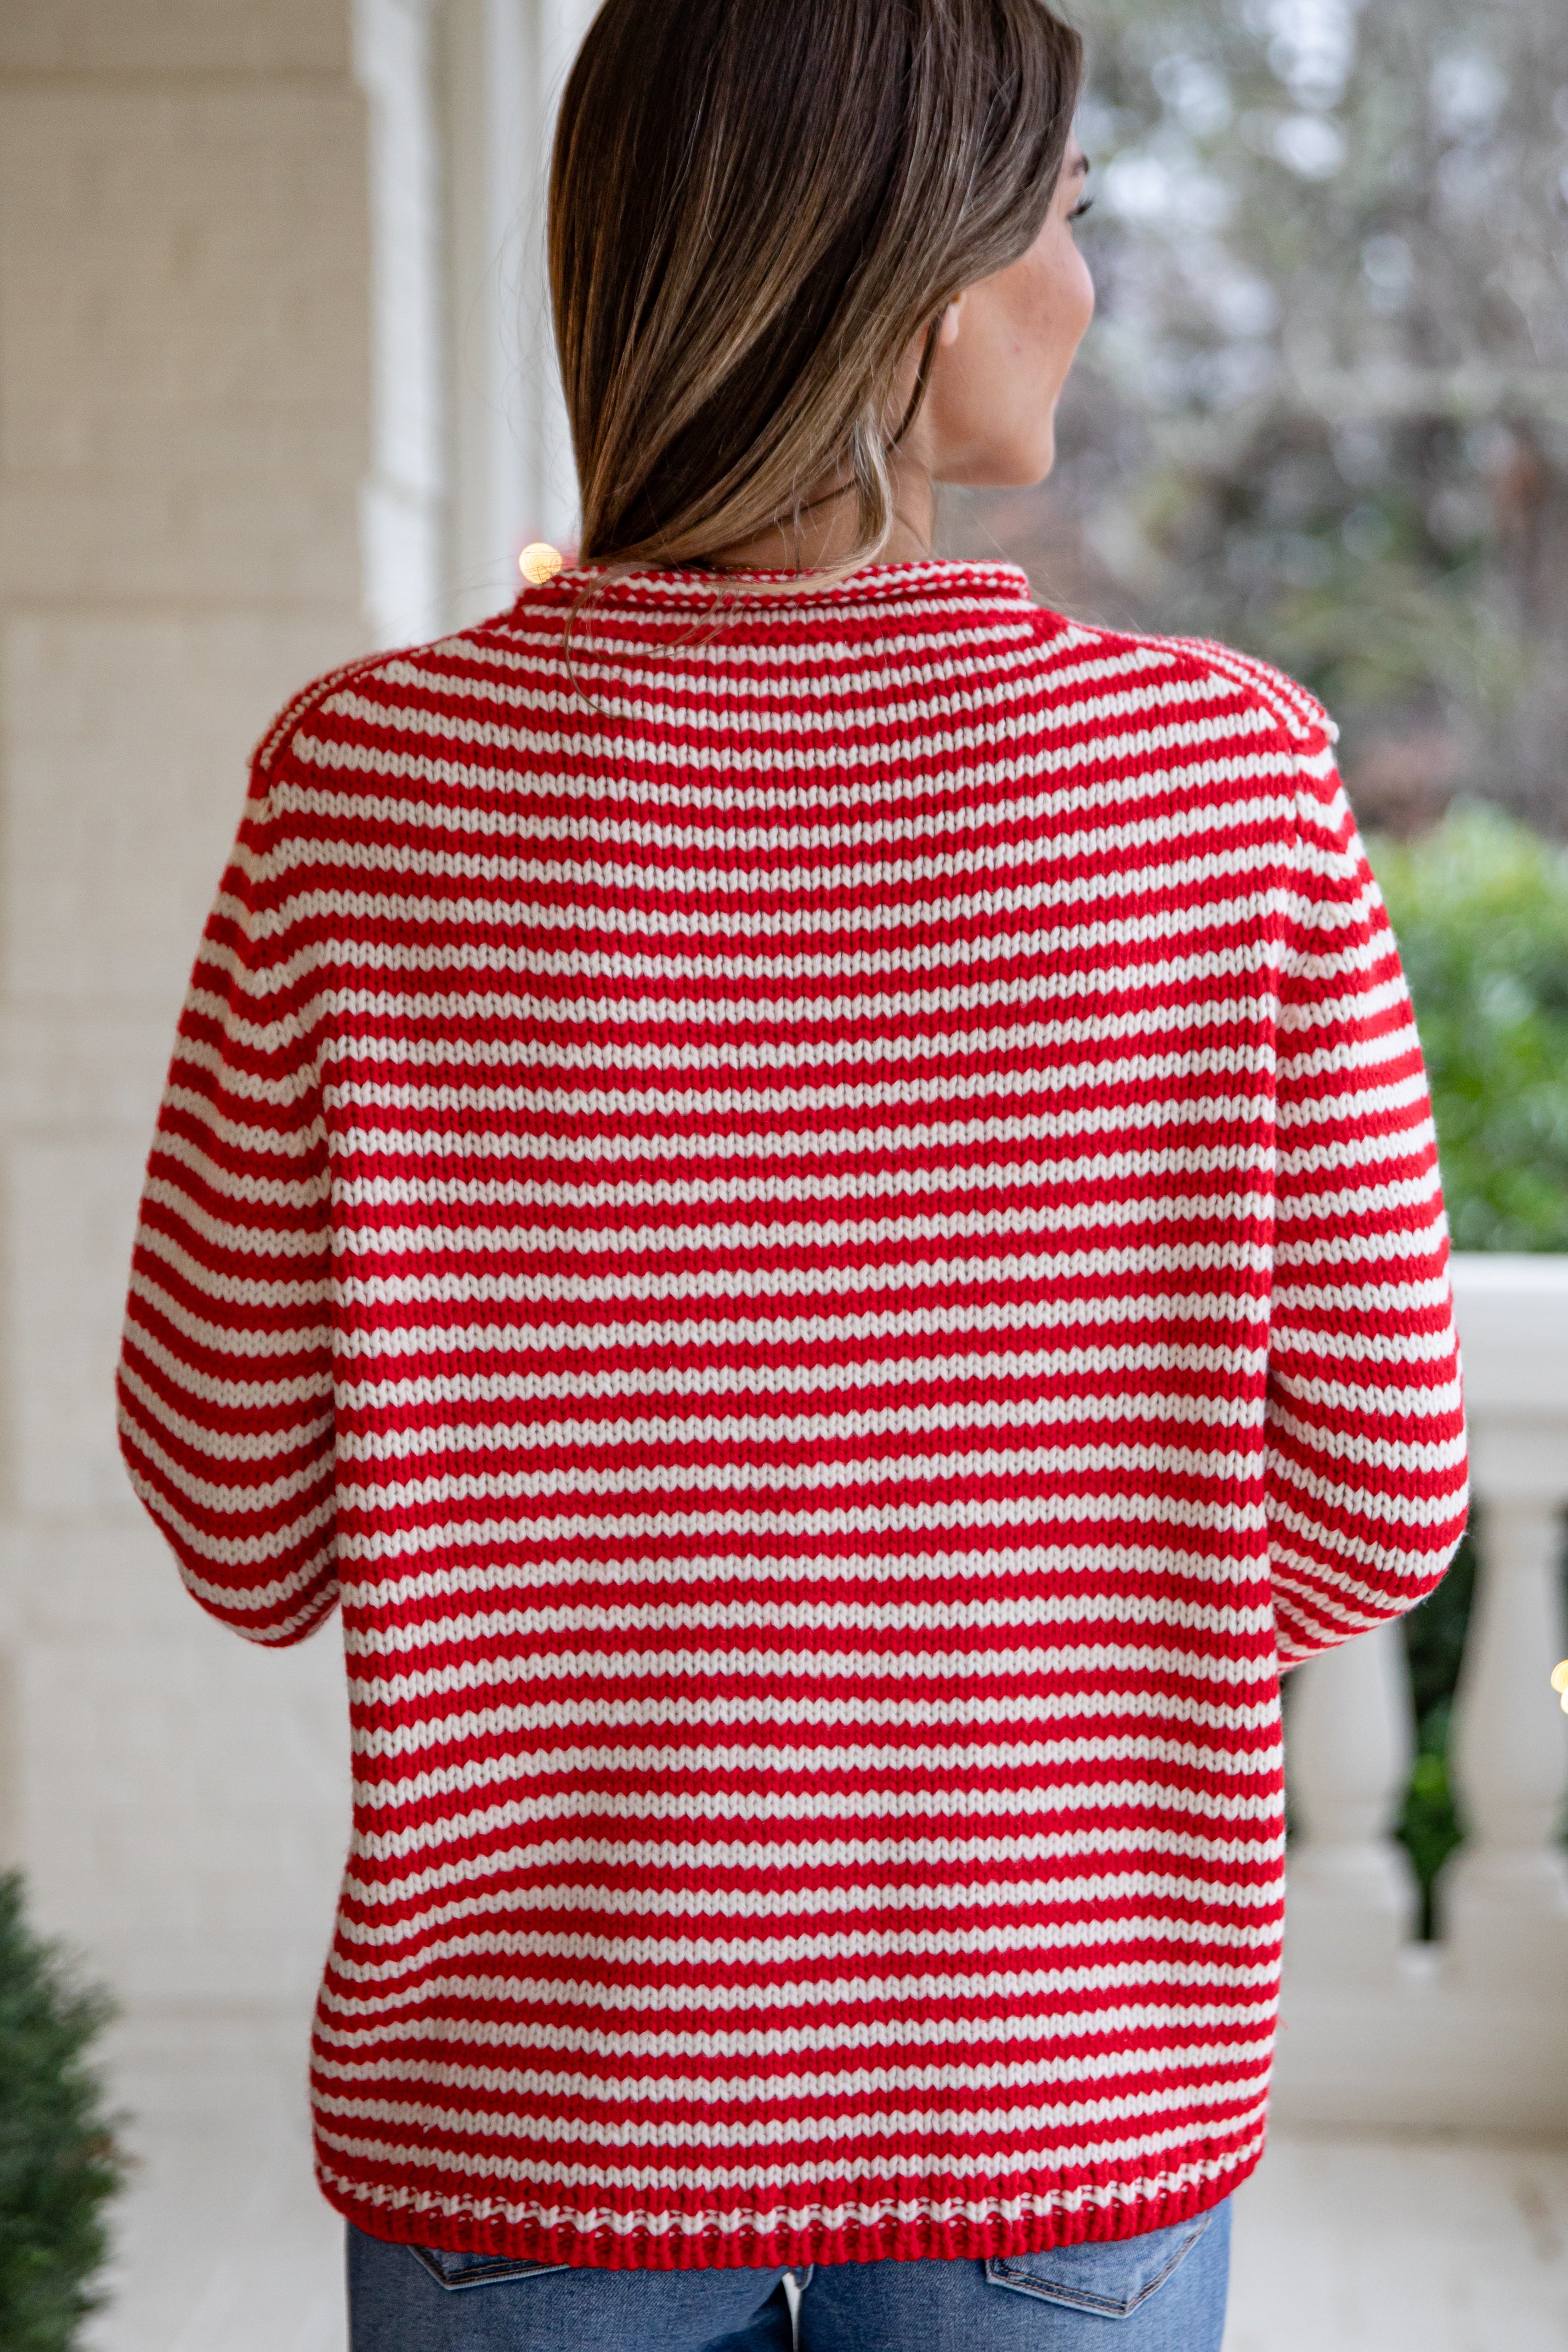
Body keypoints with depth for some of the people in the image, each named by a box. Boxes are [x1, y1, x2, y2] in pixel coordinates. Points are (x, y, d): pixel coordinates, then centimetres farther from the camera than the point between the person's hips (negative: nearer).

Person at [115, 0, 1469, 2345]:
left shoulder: (369, 782, -12)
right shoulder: (1230, 771, -12)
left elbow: (241, 1526, -6)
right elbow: (1374, 1522, -7)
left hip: (528, 2117, 1)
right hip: (1069, 2124, 0)